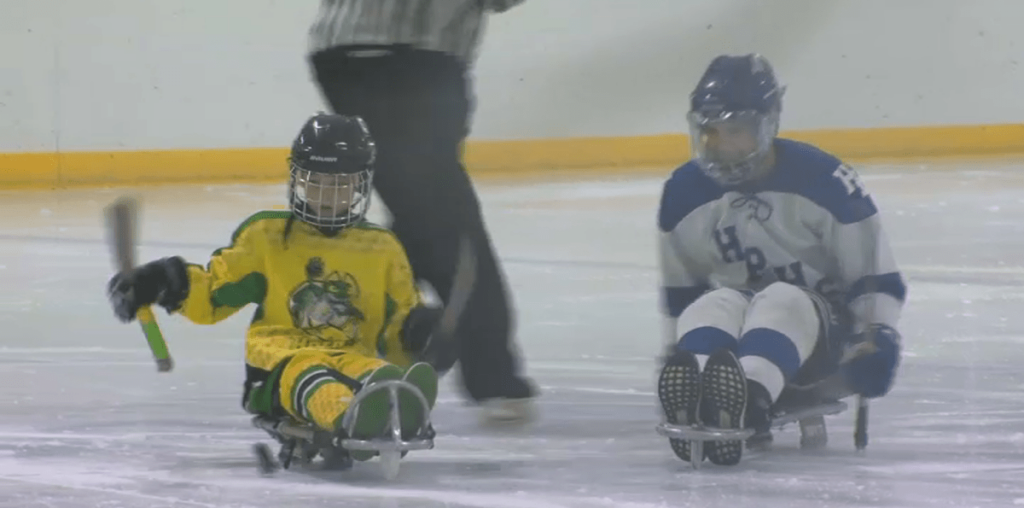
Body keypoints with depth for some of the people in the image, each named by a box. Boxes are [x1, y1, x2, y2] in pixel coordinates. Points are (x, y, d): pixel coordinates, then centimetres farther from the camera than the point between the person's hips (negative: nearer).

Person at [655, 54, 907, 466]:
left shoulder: (822, 180, -11)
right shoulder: (684, 193, 2)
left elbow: (874, 272, -5)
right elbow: (679, 288, 16)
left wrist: (878, 335, -17)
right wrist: (675, 356, 14)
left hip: (821, 327, -3)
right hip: (734, 312, 3)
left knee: (782, 303, -37)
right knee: (711, 308, -31)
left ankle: (749, 400, -72)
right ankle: (693, 400, -68)